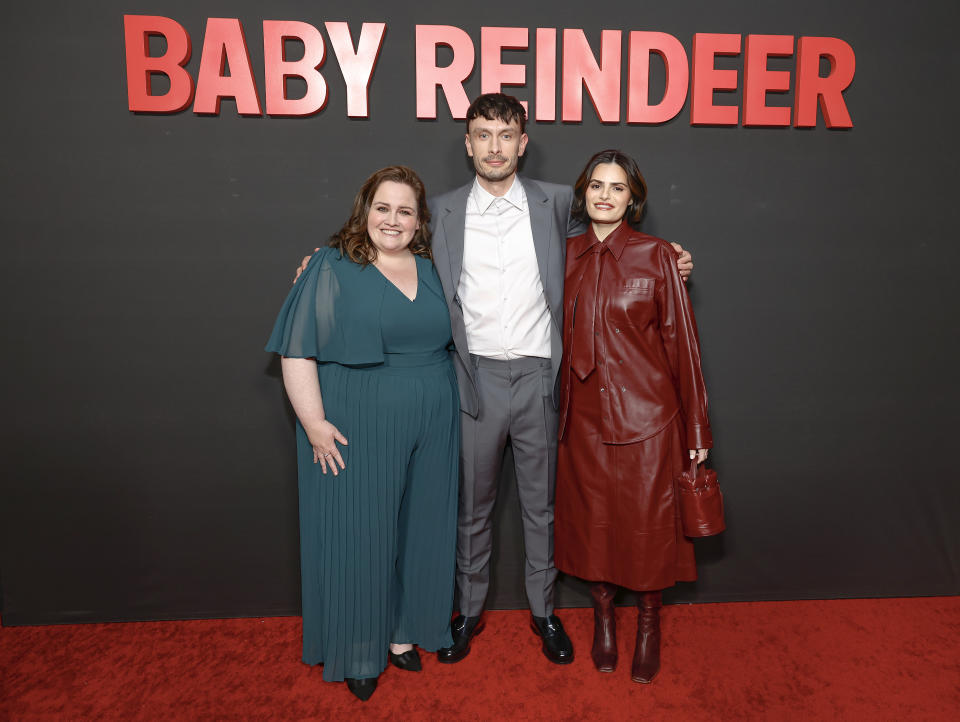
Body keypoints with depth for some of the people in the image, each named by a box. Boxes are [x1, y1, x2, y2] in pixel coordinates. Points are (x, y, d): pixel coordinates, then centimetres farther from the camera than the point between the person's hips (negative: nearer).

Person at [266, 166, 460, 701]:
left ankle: (403, 634, 34)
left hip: (431, 432, 5)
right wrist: (314, 424, -14)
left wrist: (457, 414, 13)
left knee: (419, 532, 13)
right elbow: (298, 352, -8)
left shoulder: (432, 271, 9)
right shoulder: (333, 269, -5)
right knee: (358, 536, 5)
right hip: (357, 431, -4)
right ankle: (359, 654, 25)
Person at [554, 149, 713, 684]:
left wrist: (696, 430, -4)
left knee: (648, 524, 7)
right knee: (592, 524, 13)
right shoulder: (566, 257, 5)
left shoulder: (657, 256, -4)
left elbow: (681, 342, -4)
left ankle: (650, 626, 32)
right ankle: (604, 617, 36)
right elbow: (562, 338, 10)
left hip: (646, 414, -3)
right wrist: (557, 413, 6)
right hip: (584, 416, 3)